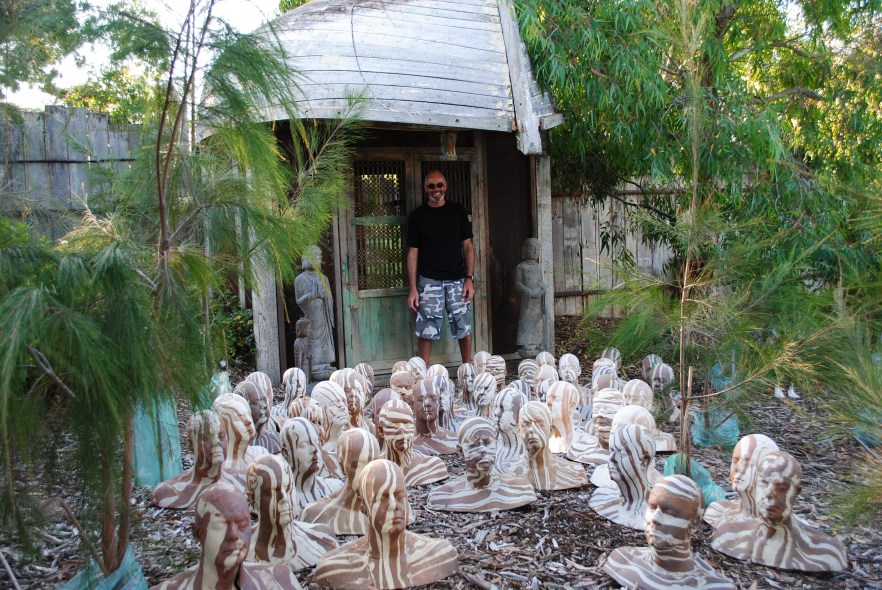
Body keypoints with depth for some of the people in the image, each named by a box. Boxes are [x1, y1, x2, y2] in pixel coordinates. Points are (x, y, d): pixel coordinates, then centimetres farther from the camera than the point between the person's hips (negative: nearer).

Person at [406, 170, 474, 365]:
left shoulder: (457, 211, 8)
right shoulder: (417, 215, 4)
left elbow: (467, 246, 8)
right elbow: (413, 253, 3)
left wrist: (469, 278, -1)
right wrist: (413, 288, -3)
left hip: (457, 279, 2)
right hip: (429, 281, -1)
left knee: (464, 328, 5)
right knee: (426, 331, -3)